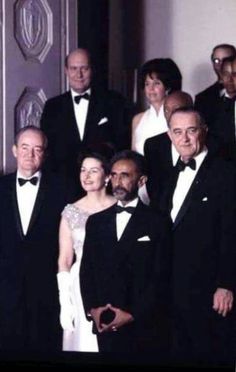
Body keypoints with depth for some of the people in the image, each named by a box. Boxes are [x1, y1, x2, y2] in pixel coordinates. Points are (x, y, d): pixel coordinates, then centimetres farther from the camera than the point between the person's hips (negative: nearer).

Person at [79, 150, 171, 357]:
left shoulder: (157, 223, 0)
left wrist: (133, 315, -12)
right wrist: (91, 309, -3)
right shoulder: (96, 222, 13)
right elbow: (86, 270, 12)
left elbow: (161, 278, -6)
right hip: (105, 326, 3)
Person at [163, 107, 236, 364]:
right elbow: (166, 232, 14)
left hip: (209, 291, -7)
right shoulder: (173, 174, 14)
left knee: (213, 356, -1)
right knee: (181, 354, 11)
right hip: (174, 290, 7)